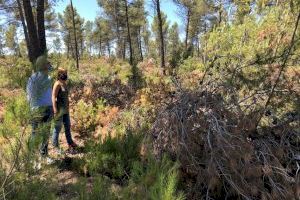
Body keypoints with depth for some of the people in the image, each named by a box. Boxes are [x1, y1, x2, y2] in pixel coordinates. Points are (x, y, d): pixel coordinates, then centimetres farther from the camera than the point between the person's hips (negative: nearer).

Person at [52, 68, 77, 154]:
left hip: (65, 109, 8)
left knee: (68, 126, 14)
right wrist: (55, 111, -21)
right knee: (57, 128, 4)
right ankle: (55, 146, 18)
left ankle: (70, 143, 26)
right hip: (59, 109, -8)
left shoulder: (64, 84, 11)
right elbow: (53, 97, -18)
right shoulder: (57, 84, -14)